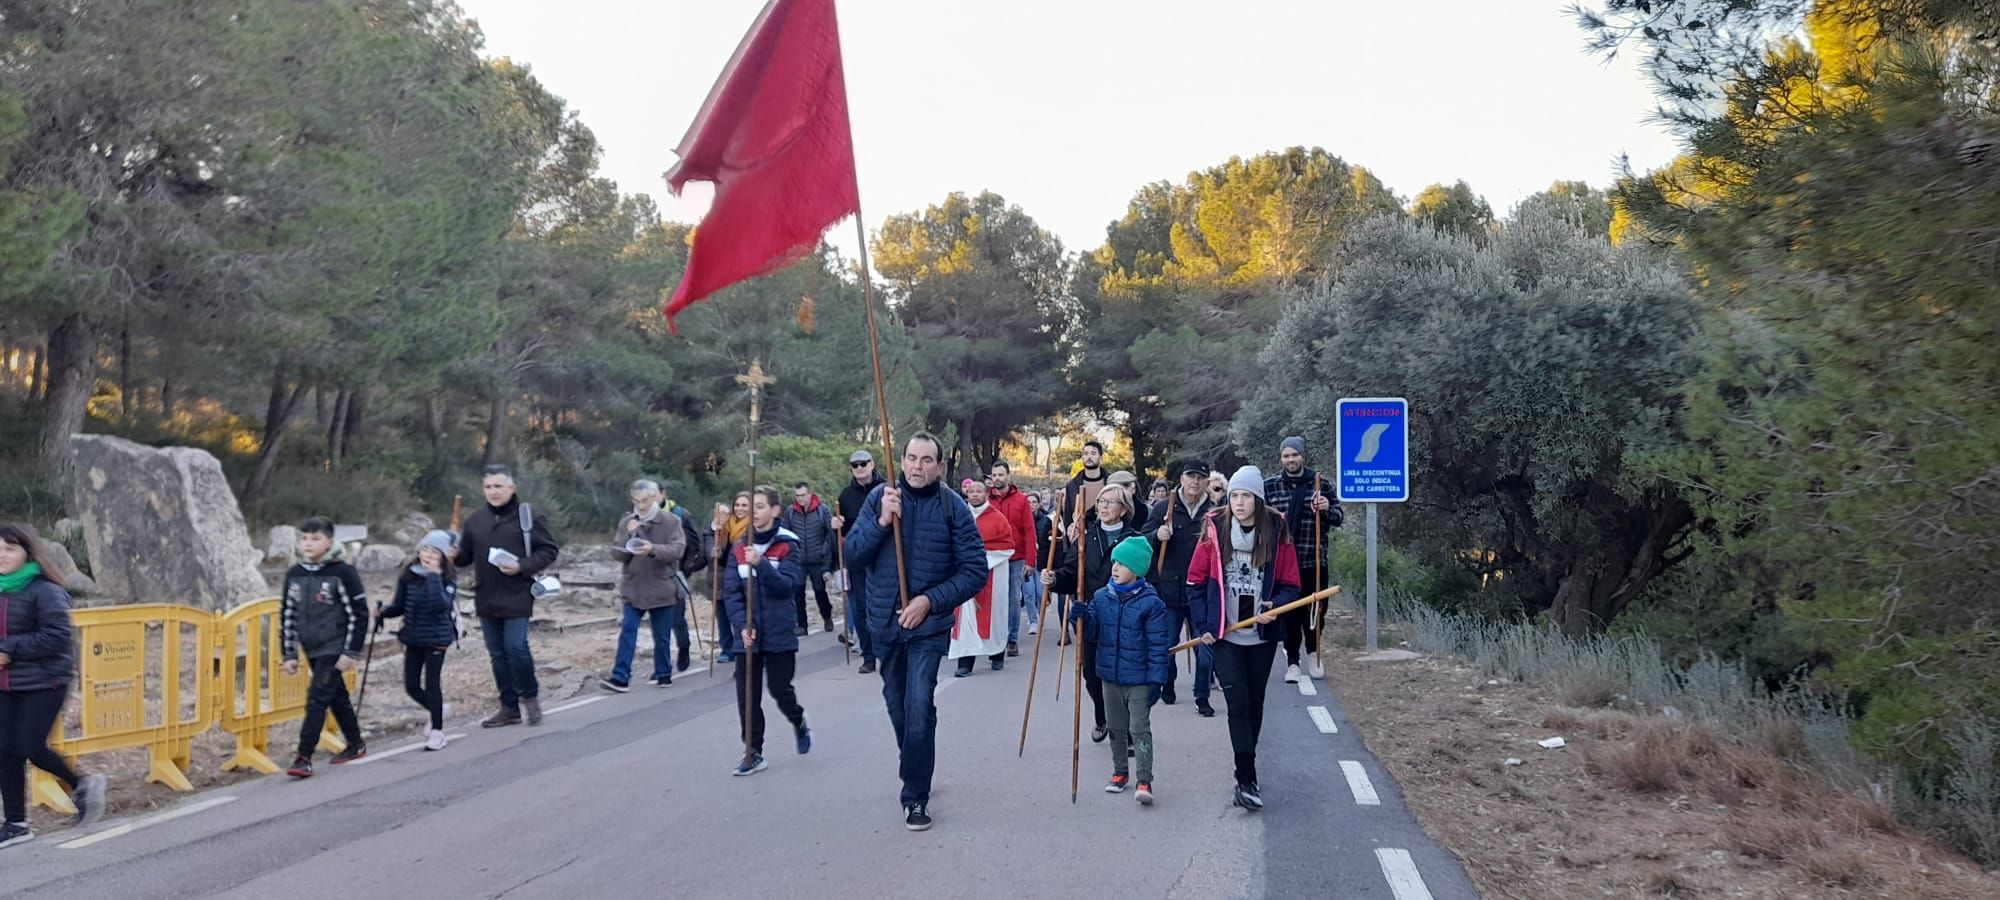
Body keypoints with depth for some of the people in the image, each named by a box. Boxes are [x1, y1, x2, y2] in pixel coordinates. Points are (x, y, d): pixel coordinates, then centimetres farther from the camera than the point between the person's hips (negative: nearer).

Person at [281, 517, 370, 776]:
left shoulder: (342, 572, -12)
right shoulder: (294, 574, 4)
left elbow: (359, 614, -11)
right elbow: (287, 615, 11)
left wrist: (351, 653, -14)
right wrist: (289, 654, 8)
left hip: (335, 649, -6)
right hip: (312, 650, 6)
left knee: (317, 698, -12)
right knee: (336, 697, 16)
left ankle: (304, 757, -10)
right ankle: (356, 745, 31)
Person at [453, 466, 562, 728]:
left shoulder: (527, 516, -5)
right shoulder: (475, 521, 9)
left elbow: (549, 549, -4)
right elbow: (465, 556, 15)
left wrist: (522, 567, -17)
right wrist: (451, 556, -7)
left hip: (517, 596, -5)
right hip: (486, 598, 5)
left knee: (516, 646, -14)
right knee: (497, 654, 10)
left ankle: (530, 696, 10)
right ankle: (509, 707, 19)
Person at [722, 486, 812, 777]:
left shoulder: (788, 545, -5)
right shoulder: (739, 548, 4)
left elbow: (788, 585, -16)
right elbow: (731, 591, 0)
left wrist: (760, 564, -30)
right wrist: (742, 625, -13)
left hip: (779, 633, -3)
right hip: (747, 635, 3)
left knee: (780, 689, 4)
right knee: (747, 696, 2)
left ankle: (800, 724, 35)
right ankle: (753, 753, 11)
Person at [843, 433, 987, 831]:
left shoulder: (954, 508, -7)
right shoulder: (880, 498, -1)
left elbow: (975, 570, -7)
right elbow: (852, 553, -5)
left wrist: (931, 600, -16)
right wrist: (882, 521, -20)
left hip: (929, 624, -3)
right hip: (885, 621, 3)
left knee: (919, 708, -14)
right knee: (898, 706, 16)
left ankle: (916, 796, -3)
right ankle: (914, 774, 38)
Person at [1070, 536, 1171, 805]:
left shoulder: (1150, 603, -14)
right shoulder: (1101, 597, 0)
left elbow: (1158, 645, -12)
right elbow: (1091, 634, 5)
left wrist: (1156, 680, -14)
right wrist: (1081, 618, -17)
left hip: (1139, 680, -5)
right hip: (1110, 676, 5)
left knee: (1139, 729, -4)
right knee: (1117, 728, 17)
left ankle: (1144, 781, -1)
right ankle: (1120, 773, 31)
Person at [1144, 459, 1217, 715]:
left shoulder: (1214, 512, 0)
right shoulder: (1163, 509, 1)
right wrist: (1157, 536, -17)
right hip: (1169, 589, 1)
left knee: (1205, 646, 2)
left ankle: (1202, 697, 16)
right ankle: (1167, 684, 36)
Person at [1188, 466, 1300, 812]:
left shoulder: (1277, 531, -4)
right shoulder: (1215, 529, -5)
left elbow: (1290, 584, 1)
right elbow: (1196, 580, 1)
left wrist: (1274, 607, -18)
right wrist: (1203, 625, -5)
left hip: (1262, 635, 2)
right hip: (1225, 635, -2)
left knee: (1255, 704, 12)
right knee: (1238, 704, -9)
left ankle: (1246, 772, 27)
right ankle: (1247, 780, -7)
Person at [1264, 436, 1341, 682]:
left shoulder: (1321, 484, 4)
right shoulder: (1269, 486, 3)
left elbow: (1338, 519, 9)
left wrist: (1327, 509, -12)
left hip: (1314, 560, 1)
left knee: (1315, 609, 9)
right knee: (1289, 613, 1)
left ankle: (1312, 653, 33)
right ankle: (1292, 662, 11)